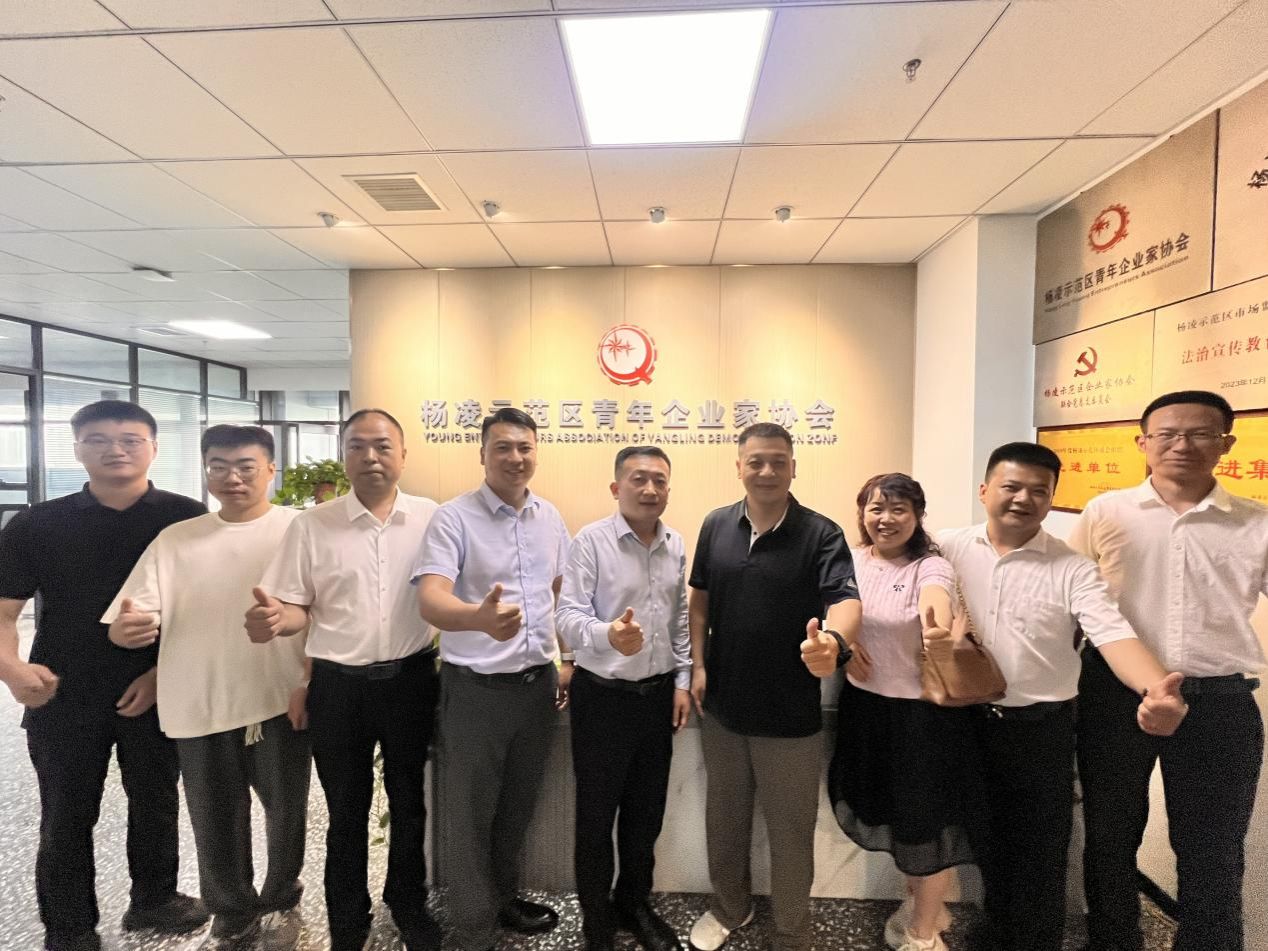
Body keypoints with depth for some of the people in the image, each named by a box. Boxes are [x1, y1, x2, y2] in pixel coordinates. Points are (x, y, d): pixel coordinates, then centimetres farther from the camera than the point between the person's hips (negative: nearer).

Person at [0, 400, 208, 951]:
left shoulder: (188, 519, -5)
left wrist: (164, 672, -11)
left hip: (159, 692, 0)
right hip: (62, 697, 1)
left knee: (156, 802, 16)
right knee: (66, 818, 13)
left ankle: (154, 899, 39)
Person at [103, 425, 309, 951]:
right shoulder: (174, 539, 6)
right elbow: (132, 620, 1)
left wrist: (311, 683, -12)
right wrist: (123, 628, -22)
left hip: (280, 701, -2)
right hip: (201, 706, 3)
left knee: (286, 813, 13)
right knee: (214, 822, 16)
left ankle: (280, 904, 39)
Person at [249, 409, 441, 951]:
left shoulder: (430, 518, -4)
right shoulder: (311, 525, -4)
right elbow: (296, 609, -4)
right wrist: (272, 619, -26)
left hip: (411, 680, 1)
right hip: (338, 686, 0)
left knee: (408, 802, 19)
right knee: (347, 811, 18)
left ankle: (408, 904, 44)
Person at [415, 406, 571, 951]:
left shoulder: (550, 518, 4)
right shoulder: (453, 518, -15)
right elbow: (431, 599, -27)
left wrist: (568, 660, 10)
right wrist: (480, 617, -47)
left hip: (538, 682, 5)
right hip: (475, 687, -5)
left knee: (518, 807, 22)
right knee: (471, 816, 12)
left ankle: (501, 899, 46)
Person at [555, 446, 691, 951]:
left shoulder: (676, 546, 2)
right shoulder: (590, 540, -16)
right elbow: (569, 616, -21)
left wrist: (682, 681, 9)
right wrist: (608, 635, -41)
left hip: (658, 696, 5)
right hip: (602, 697, -5)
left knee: (647, 811, 20)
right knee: (596, 815, 12)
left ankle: (634, 903, 44)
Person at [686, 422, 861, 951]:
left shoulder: (821, 534, -13)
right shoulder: (716, 526, -2)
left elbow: (846, 599, -27)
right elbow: (700, 598, 7)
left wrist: (834, 640, -48)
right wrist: (698, 664, 0)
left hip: (790, 714, -3)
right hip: (722, 705, 4)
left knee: (790, 830, 15)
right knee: (724, 816, 24)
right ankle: (729, 907, 50)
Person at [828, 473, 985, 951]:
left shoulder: (930, 565, -16)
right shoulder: (851, 561, -2)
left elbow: (935, 602, -38)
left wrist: (937, 628, -61)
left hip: (923, 711, -5)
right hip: (863, 704, 5)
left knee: (926, 816, 11)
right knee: (889, 809, 22)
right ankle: (919, 900, 51)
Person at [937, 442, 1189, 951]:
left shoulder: (1073, 569, -8)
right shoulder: (950, 548, -4)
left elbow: (1113, 633, -20)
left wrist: (1155, 689, -39)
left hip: (1042, 727, -1)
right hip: (969, 722, 2)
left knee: (1040, 850, 12)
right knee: (986, 838, 20)